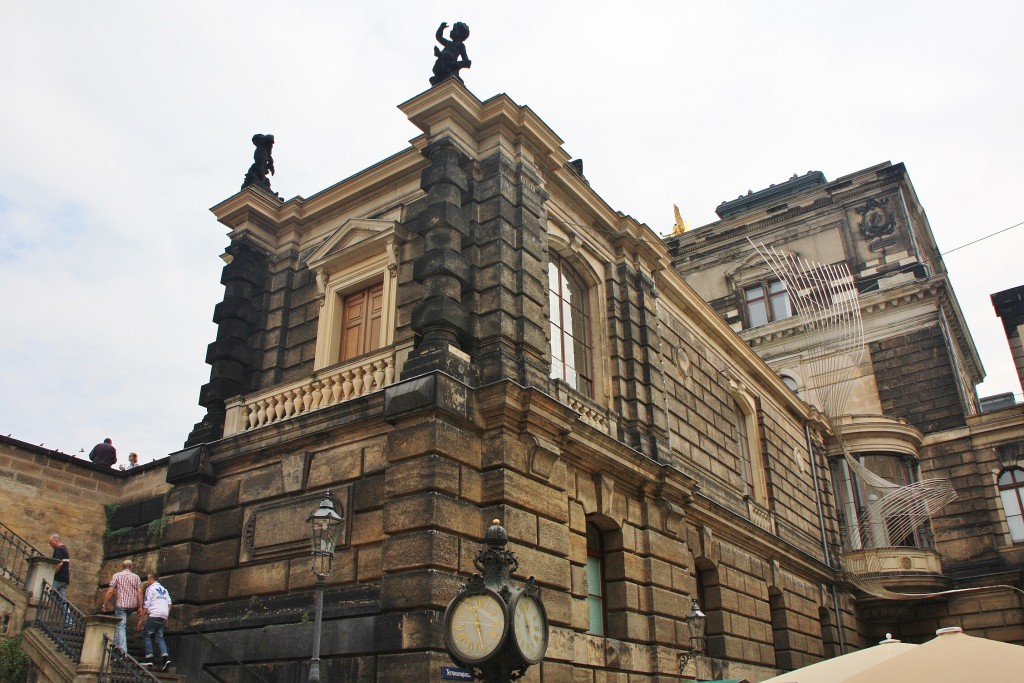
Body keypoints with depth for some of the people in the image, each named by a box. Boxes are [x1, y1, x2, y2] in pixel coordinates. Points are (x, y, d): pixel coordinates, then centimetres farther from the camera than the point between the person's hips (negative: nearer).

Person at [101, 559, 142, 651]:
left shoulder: (116, 576, 2)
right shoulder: (136, 577, 9)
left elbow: (110, 591, -6)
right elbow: (139, 593, 1)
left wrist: (104, 605, 1)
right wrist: (140, 607, 2)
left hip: (121, 604, -4)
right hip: (133, 605, 4)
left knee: (120, 627, -4)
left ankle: (123, 651, -12)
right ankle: (116, 643, 18)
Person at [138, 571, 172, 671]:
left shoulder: (150, 588, 1)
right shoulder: (164, 590, 22)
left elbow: (146, 605, -5)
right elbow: (169, 604, 15)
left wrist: (141, 618, 0)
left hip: (154, 615, -6)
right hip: (164, 616, 6)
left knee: (147, 635, 3)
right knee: (159, 637, 6)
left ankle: (149, 658, -4)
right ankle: (165, 657, -13)